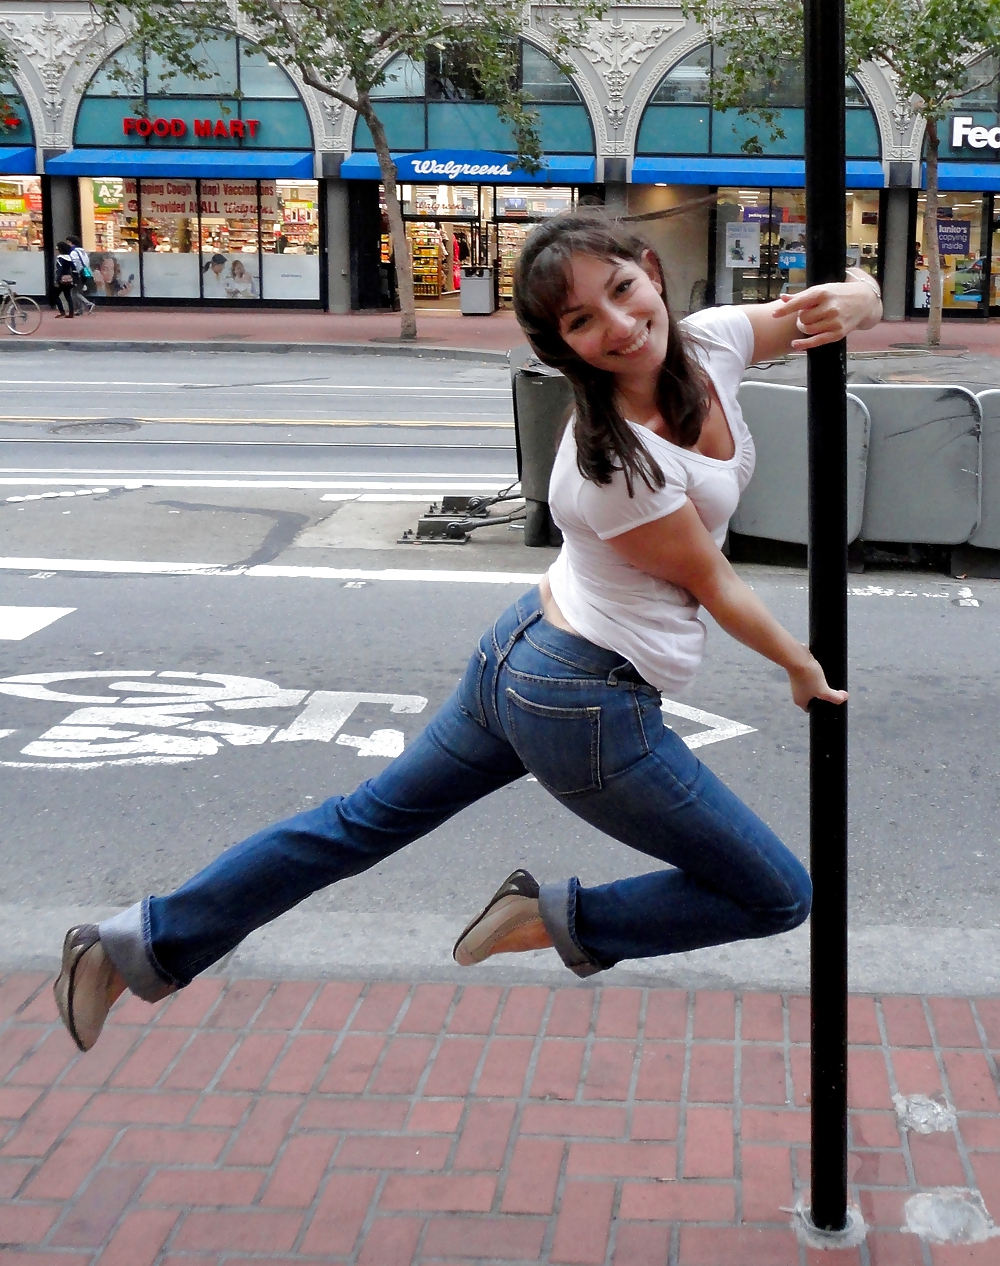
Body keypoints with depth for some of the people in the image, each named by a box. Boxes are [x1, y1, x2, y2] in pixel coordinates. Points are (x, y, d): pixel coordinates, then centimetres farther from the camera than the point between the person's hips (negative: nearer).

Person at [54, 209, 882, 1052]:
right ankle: (562, 920, 8)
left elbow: (863, 296, 5)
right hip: (589, 709, -9)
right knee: (779, 896, 5)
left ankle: (145, 944, 32)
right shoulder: (615, 463, -27)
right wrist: (805, 670, 3)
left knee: (369, 820, 24)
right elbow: (714, 586, -12)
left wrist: (846, 302, -18)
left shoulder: (709, 342, -5)